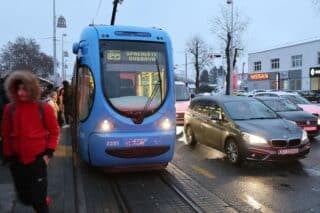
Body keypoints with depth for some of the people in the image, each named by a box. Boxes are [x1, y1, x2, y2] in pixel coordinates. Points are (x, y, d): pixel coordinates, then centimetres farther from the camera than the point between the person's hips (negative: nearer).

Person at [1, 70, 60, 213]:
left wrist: (49, 152, -8)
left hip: (38, 160, -3)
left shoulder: (44, 108, -10)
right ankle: (44, 201, 45)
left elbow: (54, 132, -2)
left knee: (38, 199, 3)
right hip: (17, 161, 3)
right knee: (24, 197, 15)